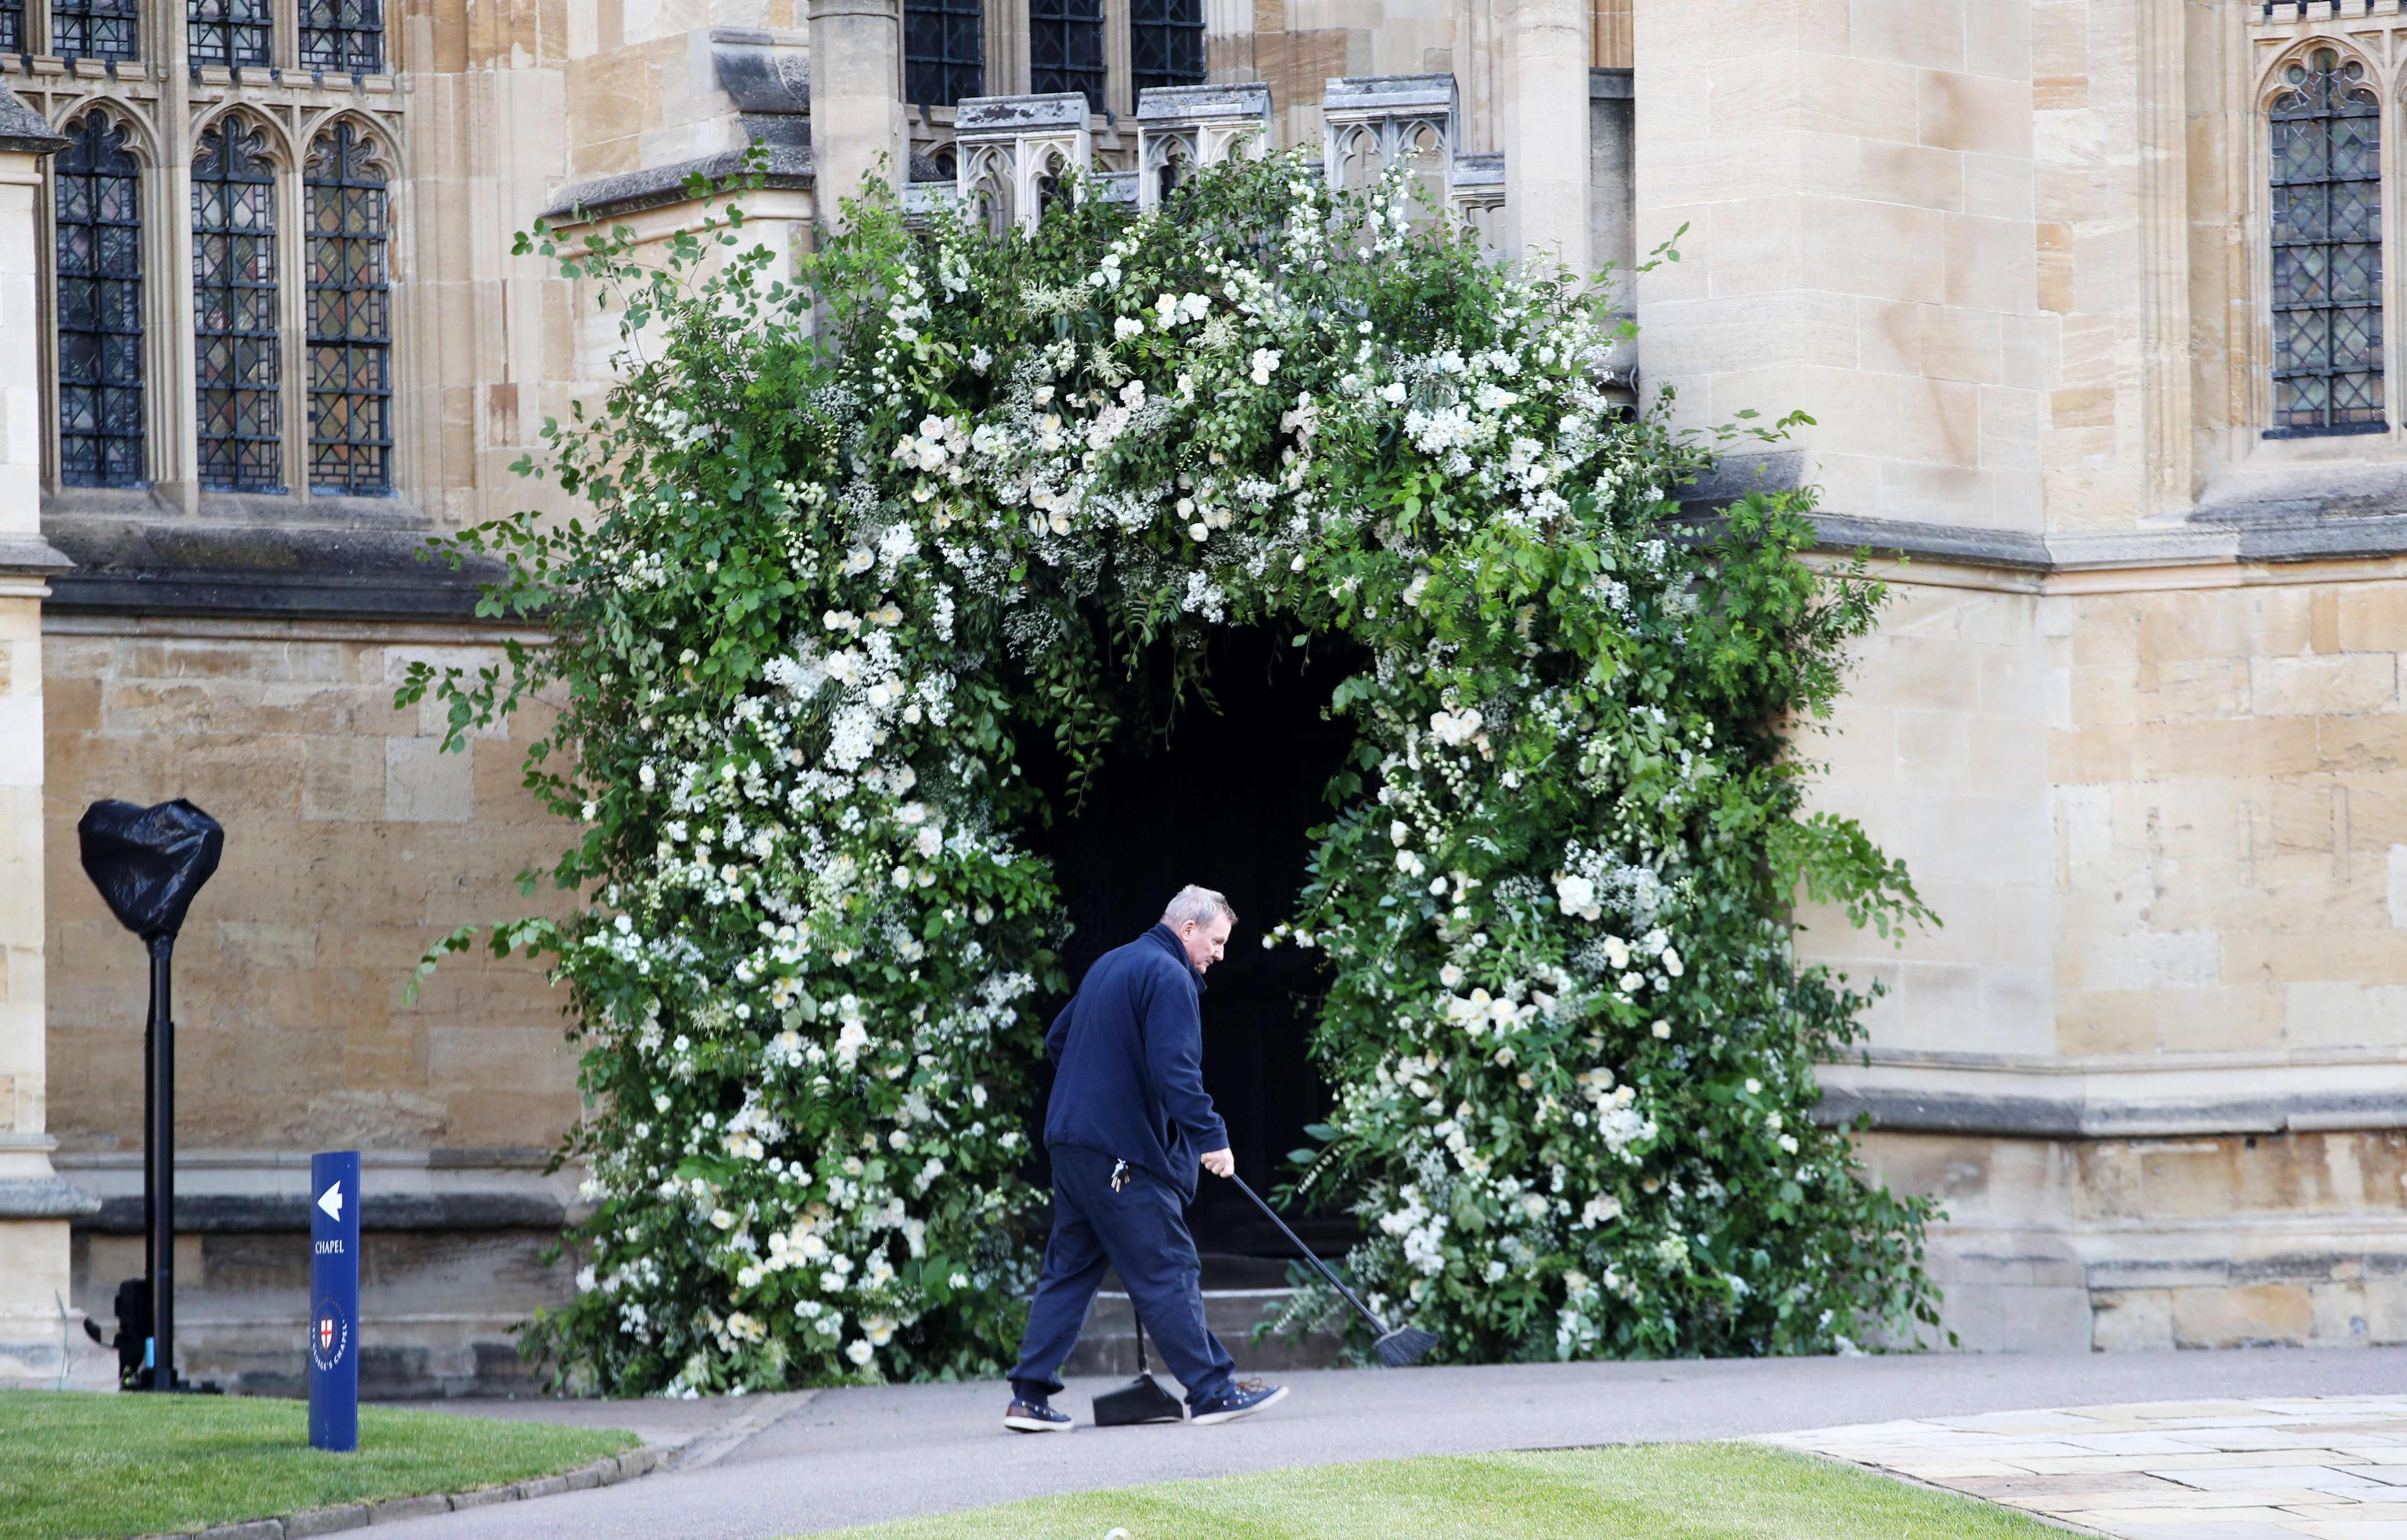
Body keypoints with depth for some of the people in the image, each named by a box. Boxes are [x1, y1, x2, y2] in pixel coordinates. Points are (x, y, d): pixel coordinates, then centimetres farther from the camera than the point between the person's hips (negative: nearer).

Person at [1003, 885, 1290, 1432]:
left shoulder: (1109, 966, 19)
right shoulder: (1169, 977, -11)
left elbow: (1058, 1039, 29)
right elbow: (1174, 1068, -22)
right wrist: (1210, 1136, -21)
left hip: (1072, 1138, 9)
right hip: (1122, 1151, -9)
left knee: (1069, 1269, 10)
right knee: (1169, 1270, -4)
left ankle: (1030, 1398, 7)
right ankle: (1212, 1391, 0)